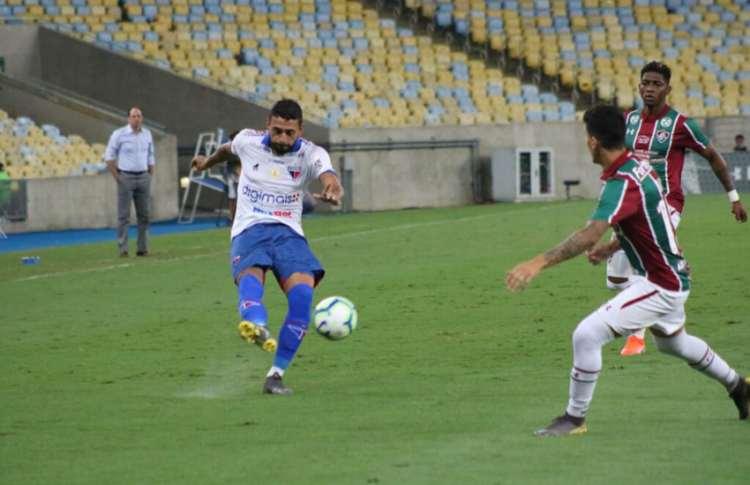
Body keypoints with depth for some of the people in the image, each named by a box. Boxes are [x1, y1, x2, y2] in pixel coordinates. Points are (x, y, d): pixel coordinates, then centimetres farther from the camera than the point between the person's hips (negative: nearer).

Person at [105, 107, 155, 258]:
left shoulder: (147, 134, 9)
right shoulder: (119, 134, -5)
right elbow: (109, 156, -2)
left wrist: (150, 177, 11)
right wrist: (117, 177, -7)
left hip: (143, 177, 4)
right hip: (126, 177, -4)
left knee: (144, 214, 4)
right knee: (124, 215, -4)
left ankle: (143, 248, 9)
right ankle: (123, 249, -4)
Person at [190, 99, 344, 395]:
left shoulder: (311, 155, -2)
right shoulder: (247, 141, 6)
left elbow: (332, 181, -23)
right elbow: (228, 149, 32)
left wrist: (333, 193, -48)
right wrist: (209, 162, 52)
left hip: (288, 234, 0)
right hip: (249, 232, 0)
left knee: (302, 293, -27)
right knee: (250, 278, -35)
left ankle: (276, 374, -14)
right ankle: (257, 326, -71)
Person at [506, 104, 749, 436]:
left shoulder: (621, 184, -27)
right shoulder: (638, 165, 2)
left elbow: (590, 235, -41)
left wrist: (539, 263, -47)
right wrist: (611, 248, 9)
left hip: (660, 285, -10)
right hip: (672, 276, 10)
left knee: (587, 334, -16)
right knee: (672, 342, 35)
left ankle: (575, 418, -4)